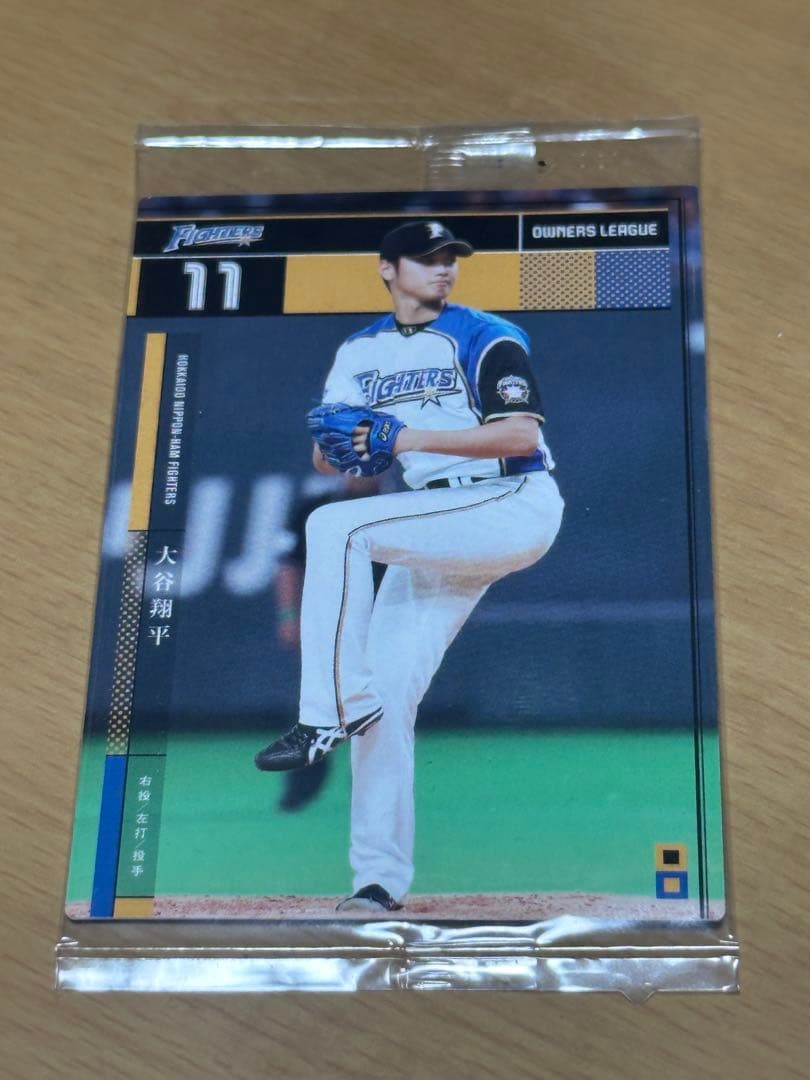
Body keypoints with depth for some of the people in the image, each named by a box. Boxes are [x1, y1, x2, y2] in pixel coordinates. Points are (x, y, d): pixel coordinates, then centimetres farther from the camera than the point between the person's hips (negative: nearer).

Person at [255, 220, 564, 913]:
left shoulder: (486, 338, -2)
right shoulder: (360, 352, 14)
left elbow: (523, 434, -15)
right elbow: (326, 460, 10)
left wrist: (415, 438, -21)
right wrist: (340, 441, -14)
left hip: (515, 509, -6)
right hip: (437, 534, 6)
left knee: (335, 527, -26)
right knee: (384, 693, -3)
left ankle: (331, 712, -23)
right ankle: (381, 881, 2)